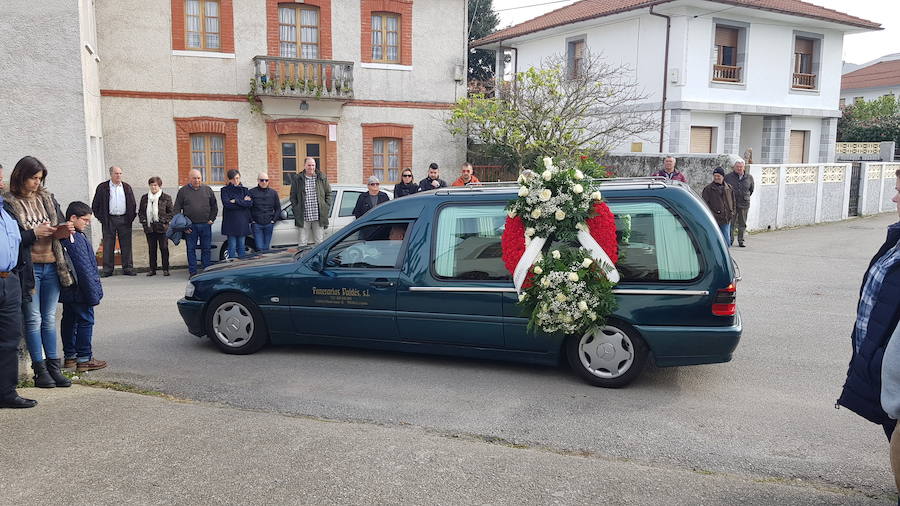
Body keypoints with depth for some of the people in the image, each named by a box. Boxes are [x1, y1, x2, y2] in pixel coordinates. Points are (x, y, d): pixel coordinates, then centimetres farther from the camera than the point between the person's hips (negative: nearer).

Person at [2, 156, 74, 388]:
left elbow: (60, 223, 15)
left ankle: (54, 367, 17)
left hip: (51, 265, 5)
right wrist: (33, 234, -19)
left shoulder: (47, 198, 9)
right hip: (28, 269, -5)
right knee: (33, 319, 2)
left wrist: (64, 230, -6)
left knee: (49, 319, 10)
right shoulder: (9, 203, -7)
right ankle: (40, 369, 10)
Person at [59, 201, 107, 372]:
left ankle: (69, 356, 25)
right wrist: (93, 293, -17)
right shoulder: (77, 240, -20)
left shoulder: (62, 237, 10)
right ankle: (84, 359, 3)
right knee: (85, 321, -2)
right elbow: (85, 269, -21)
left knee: (69, 320, 15)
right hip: (79, 291, -10)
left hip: (67, 291, 10)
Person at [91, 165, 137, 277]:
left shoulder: (127, 187, 10)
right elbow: (95, 205, 6)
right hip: (109, 220, -2)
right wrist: (101, 218, -1)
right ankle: (107, 269, 8)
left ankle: (128, 268, 10)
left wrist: (131, 217, 4)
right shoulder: (102, 187, 3)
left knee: (126, 245, 4)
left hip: (124, 219, 2)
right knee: (108, 246, 1)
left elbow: (132, 204, 14)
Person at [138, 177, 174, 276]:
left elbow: (171, 212, 0)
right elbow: (140, 211, 15)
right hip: (149, 227, 3)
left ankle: (165, 269, 8)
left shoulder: (166, 197, 0)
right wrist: (143, 221, 3)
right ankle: (152, 269, 15)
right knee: (151, 249, 8)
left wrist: (166, 222, -8)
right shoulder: (144, 198, 10)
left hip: (161, 227, -3)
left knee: (164, 248, 1)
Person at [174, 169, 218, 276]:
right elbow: (176, 209, 3)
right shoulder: (183, 191, 2)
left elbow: (214, 207, 14)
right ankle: (193, 272, 10)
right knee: (191, 250, 3)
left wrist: (211, 219, 4)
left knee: (206, 249, 5)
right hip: (190, 227, -1)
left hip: (205, 225, 1)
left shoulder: (207, 190, 7)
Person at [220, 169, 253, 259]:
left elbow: (250, 203, -4)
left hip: (243, 222, 3)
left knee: (241, 246, 7)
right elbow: (226, 204, -14)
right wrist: (243, 201, -9)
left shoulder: (244, 190, 12)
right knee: (232, 246, -3)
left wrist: (236, 201, -12)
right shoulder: (225, 190, 3)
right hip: (230, 223, -3)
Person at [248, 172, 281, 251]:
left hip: (269, 224, 3)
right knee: (259, 248, -7)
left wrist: (274, 220, 3)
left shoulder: (273, 193, 8)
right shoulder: (252, 192, -1)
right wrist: (251, 220, -6)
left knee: (266, 248, 7)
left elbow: (278, 208, 13)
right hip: (256, 224, -3)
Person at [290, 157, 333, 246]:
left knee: (319, 242, 6)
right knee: (302, 243, 2)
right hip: (303, 217, -1)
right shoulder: (298, 179, 5)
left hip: (319, 217, 1)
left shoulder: (322, 178, 8)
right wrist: (296, 210, -2)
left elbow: (328, 193, 12)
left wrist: (327, 208, 2)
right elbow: (293, 196, 8)